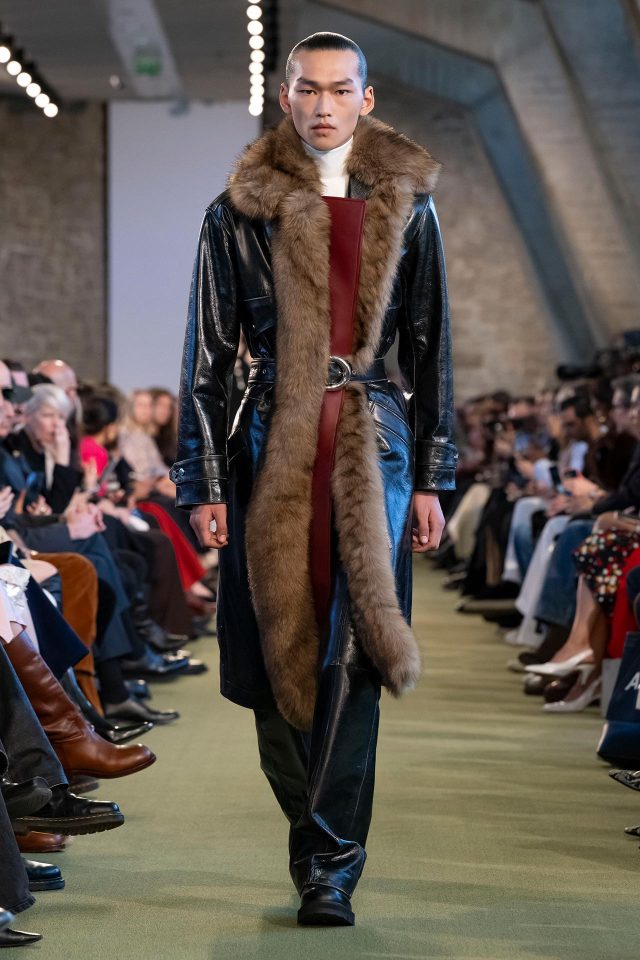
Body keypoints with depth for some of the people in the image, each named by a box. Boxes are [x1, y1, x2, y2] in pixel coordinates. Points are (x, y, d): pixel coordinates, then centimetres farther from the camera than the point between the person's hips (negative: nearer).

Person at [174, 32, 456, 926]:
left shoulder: (406, 209, 9)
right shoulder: (239, 214, 4)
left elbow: (430, 348, 12)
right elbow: (207, 357, 4)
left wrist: (431, 477, 7)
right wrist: (204, 481, -2)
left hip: (374, 443, 0)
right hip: (272, 445, 0)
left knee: (351, 651, -8)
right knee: (278, 647, 3)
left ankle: (329, 866, -2)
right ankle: (325, 838, 24)